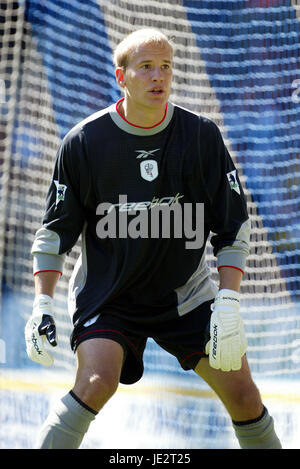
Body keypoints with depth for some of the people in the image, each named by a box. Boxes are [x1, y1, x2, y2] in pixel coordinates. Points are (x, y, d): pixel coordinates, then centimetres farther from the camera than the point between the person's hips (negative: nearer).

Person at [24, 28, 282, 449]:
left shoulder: (202, 135, -7)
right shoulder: (84, 142, -10)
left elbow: (233, 226, -3)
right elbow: (56, 229, -1)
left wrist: (229, 304, -13)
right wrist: (42, 304, -9)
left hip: (187, 295, 2)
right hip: (107, 297, -2)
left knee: (240, 390, -4)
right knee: (97, 381, -26)